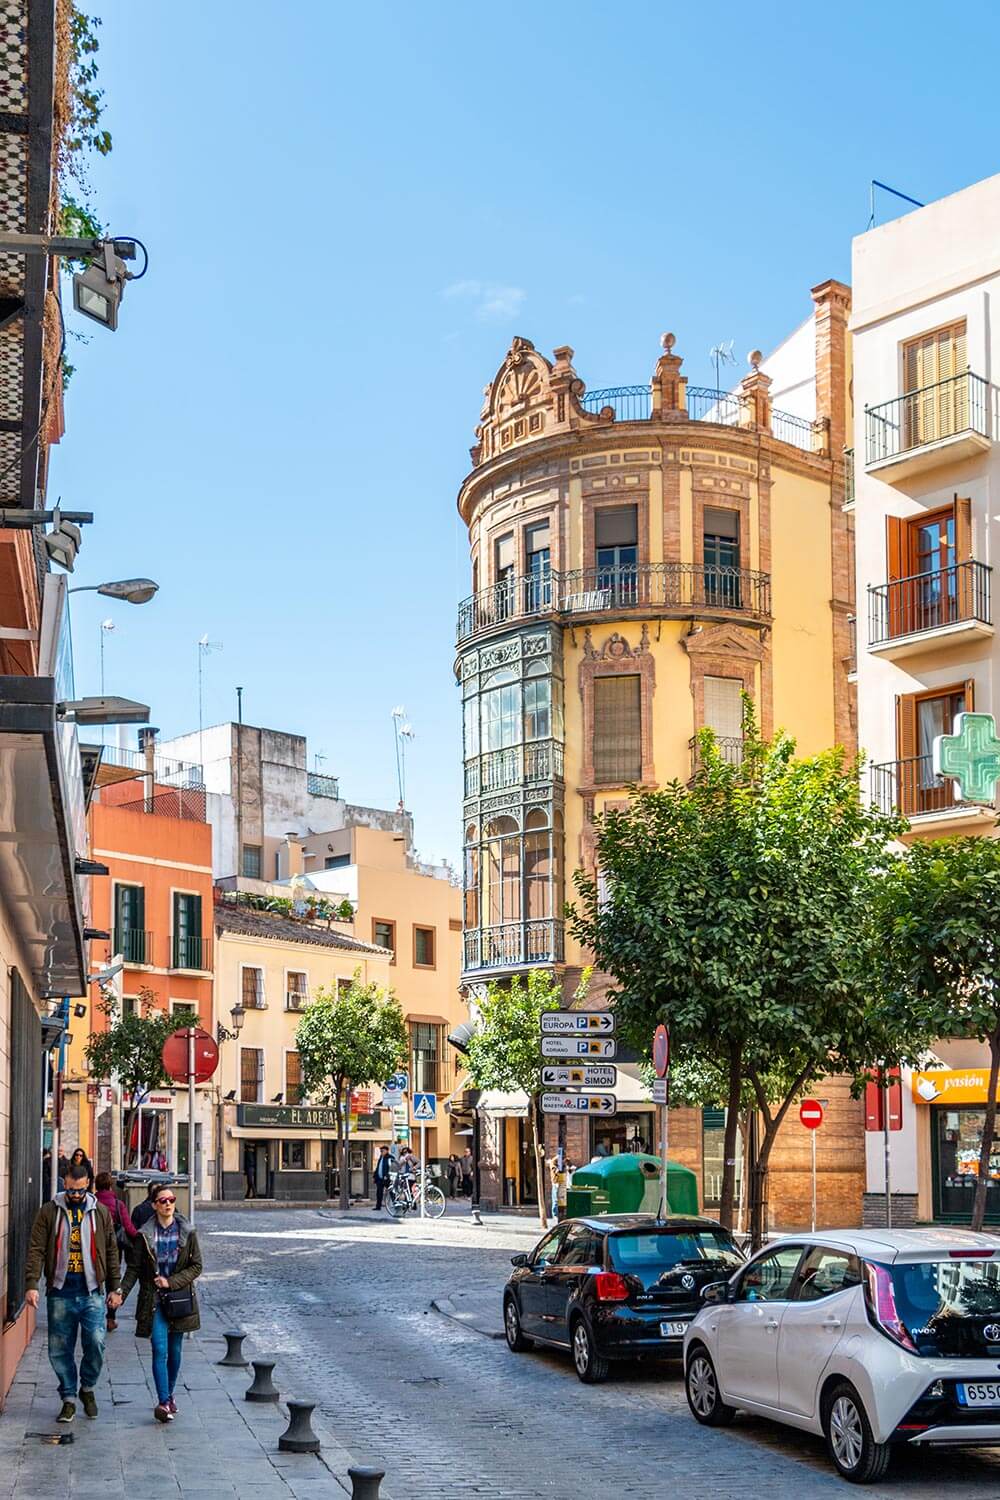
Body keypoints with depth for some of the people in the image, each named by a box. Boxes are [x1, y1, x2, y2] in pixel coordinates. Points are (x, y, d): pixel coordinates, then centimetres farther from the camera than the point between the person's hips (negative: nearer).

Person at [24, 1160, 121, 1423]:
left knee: (96, 1342, -9)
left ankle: (87, 1388, 17)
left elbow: (111, 1252, 12)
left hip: (92, 1293, 0)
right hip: (60, 1293, 0)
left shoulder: (100, 1212, 8)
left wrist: (114, 1288, 9)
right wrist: (31, 1284, -13)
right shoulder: (49, 1212, 3)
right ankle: (69, 1399, 18)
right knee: (60, 1349, 4)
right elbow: (36, 1250, -2)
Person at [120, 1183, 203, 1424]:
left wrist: (171, 1282, -12)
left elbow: (196, 1266, 1)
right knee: (160, 1350, -12)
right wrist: (121, 1292, -15)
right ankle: (164, 1402, -17)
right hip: (153, 1300, -2)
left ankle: (169, 1396, 26)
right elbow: (134, 1268, -1)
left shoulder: (187, 1232, 1)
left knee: (174, 1351, 10)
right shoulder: (145, 1235, -1)